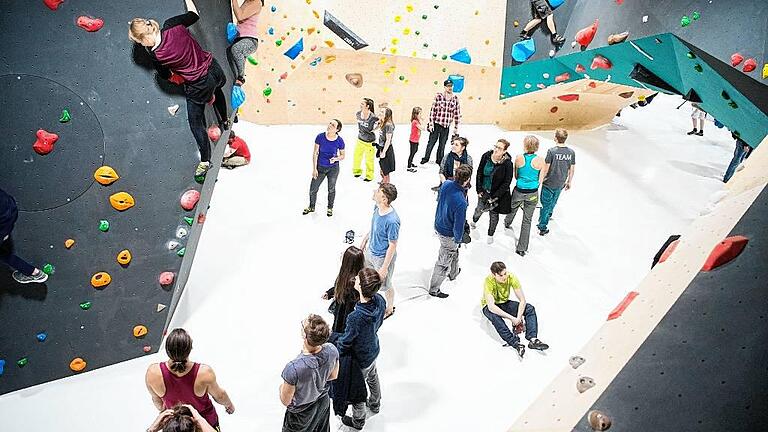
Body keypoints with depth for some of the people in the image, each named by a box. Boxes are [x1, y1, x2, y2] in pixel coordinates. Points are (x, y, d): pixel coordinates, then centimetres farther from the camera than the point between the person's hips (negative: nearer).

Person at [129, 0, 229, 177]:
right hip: (213, 69, 6)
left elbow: (167, 76, -3)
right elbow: (194, 15, 3)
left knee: (196, 124, 13)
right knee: (216, 91, 41)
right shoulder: (171, 25, -13)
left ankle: (205, 161, 20)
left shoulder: (156, 55, -21)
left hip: (198, 87, -6)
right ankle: (225, 121, 65)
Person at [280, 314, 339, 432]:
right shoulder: (332, 350, -27)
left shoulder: (293, 368, -42)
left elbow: (286, 401, -23)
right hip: (323, 403, 4)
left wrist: (282, 387, -3)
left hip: (301, 414, -4)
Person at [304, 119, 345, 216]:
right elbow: (315, 153, -8)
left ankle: (330, 208, 41)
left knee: (331, 189, 16)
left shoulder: (339, 141, -15)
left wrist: (336, 159, -23)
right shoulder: (320, 137, -15)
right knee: (313, 189, 10)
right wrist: (314, 168, -8)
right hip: (320, 167, 1)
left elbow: (342, 156, -1)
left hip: (333, 168, -1)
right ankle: (311, 207, 37)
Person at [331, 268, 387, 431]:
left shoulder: (356, 317, -44)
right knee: (373, 378, 34)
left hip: (360, 360, -6)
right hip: (374, 349, 6)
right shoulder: (380, 300, -23)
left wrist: (332, 336, -6)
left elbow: (345, 342, -25)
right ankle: (375, 404, 63)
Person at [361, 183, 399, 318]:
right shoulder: (377, 208, -13)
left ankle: (390, 308, 46)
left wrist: (384, 268, -20)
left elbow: (392, 246, -26)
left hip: (383, 257, -7)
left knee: (384, 284, 18)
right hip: (371, 251, 7)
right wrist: (365, 240, 18)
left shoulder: (392, 221, -37)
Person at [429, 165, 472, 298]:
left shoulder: (446, 184, -17)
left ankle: (454, 273, 60)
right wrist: (458, 239, -7)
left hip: (438, 225, 8)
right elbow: (458, 225, -26)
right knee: (444, 262, 14)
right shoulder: (461, 202, -38)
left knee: (454, 252, 34)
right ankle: (434, 290, 32)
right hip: (449, 235, -8)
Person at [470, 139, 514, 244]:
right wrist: (479, 189, -1)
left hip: (498, 193, -3)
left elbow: (507, 182, -15)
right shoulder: (486, 156, -13)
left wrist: (495, 197, -15)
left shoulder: (507, 164, -23)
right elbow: (479, 172, -1)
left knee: (493, 214, 13)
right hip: (484, 190, 3)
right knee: (480, 209, 18)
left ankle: (490, 235, 36)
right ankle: (474, 221, 54)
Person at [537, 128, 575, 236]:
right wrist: (569, 182, 15)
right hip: (560, 184, 4)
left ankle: (542, 227, 14)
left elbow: (546, 168, -16)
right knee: (553, 202, 25)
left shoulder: (552, 151, -20)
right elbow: (572, 169, 2)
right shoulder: (571, 152, -6)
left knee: (545, 205, 8)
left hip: (549, 183, -4)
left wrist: (540, 180, -4)